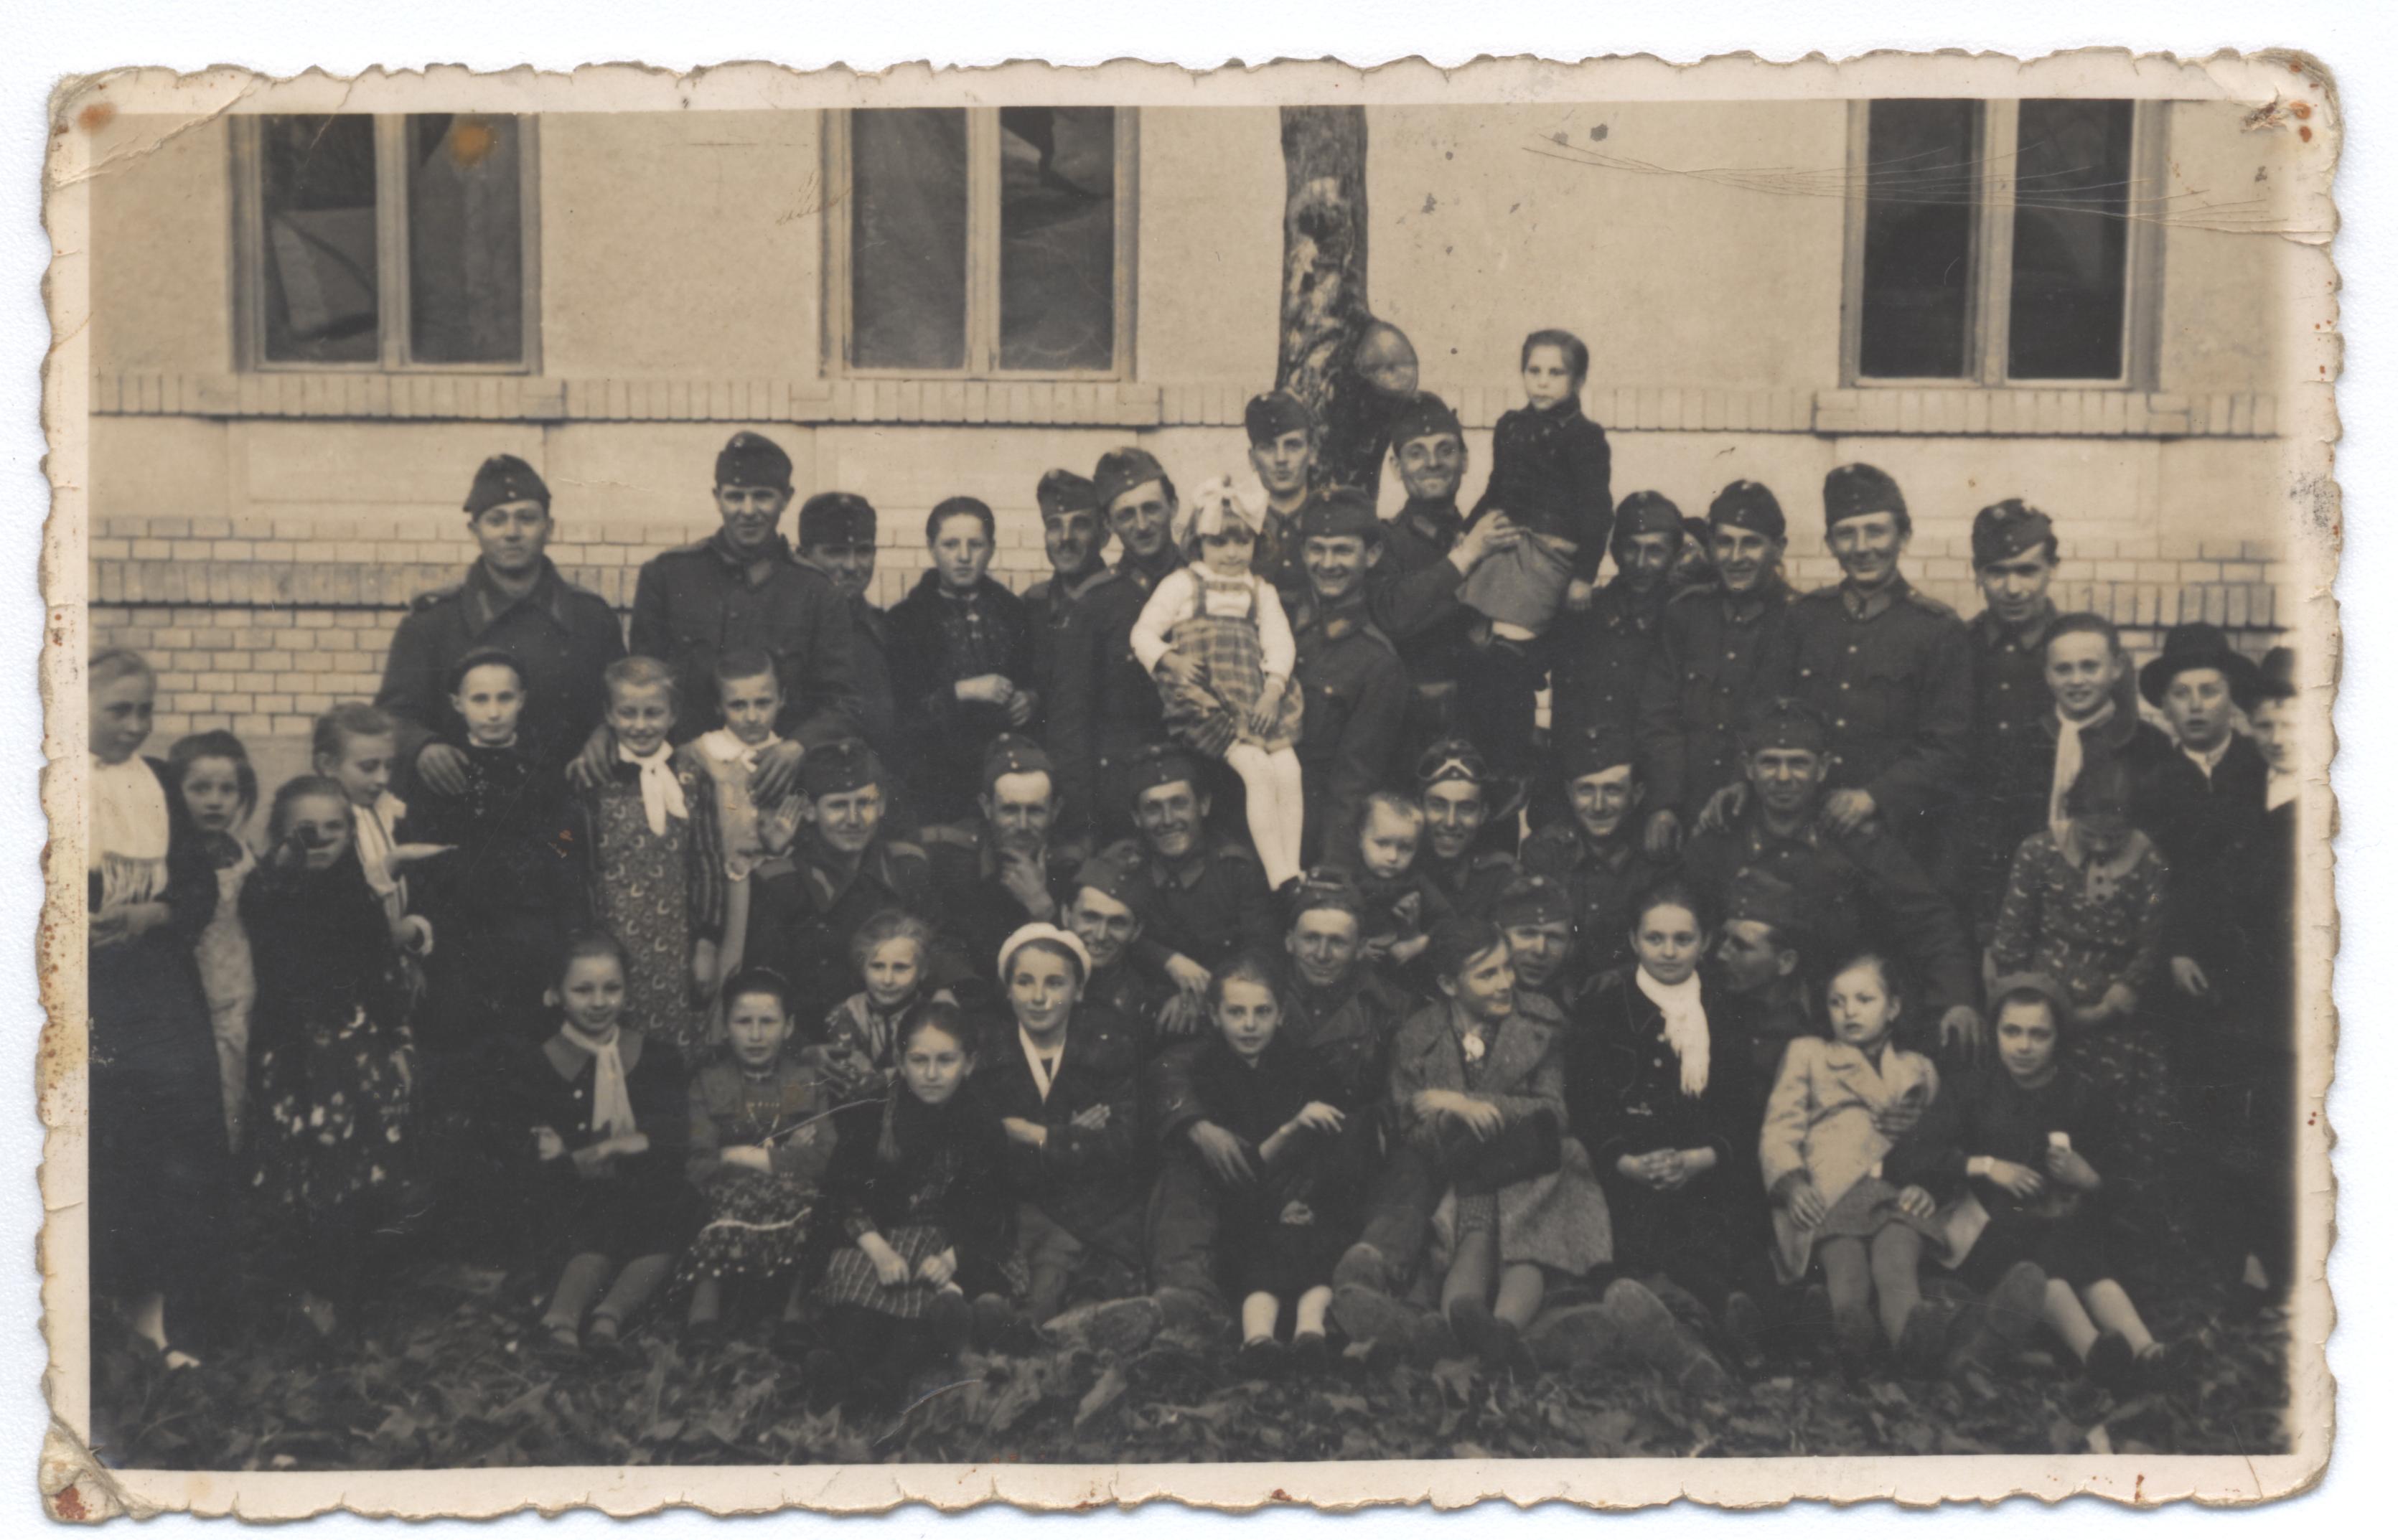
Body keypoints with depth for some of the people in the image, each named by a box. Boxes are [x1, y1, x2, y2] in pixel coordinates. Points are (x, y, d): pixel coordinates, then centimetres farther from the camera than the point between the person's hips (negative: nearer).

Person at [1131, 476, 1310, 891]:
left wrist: (1274, 688, -10)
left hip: (1258, 699, 4)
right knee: (1257, 767, -24)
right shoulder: (1183, 584, 10)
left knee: (1290, 771, -17)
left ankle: (1293, 873, -14)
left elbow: (1280, 642, 8)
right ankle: (1277, 877, -26)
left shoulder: (1260, 591, 21)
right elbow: (1143, 632, 4)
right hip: (1207, 698, -4)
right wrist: (1170, 660, -16)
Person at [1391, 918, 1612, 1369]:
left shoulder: (1541, 1022, 6)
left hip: (1532, 1175, 0)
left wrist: (1465, 1102, -8)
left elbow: (1554, 1113, 0)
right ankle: (1464, 1310, -64)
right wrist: (1458, 1118, -19)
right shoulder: (1416, 1039, 6)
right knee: (1476, 1238, -34)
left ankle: (1502, 1326, -60)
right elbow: (1411, 1133, 4)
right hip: (1457, 1176, 0)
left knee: (1527, 1249, -32)